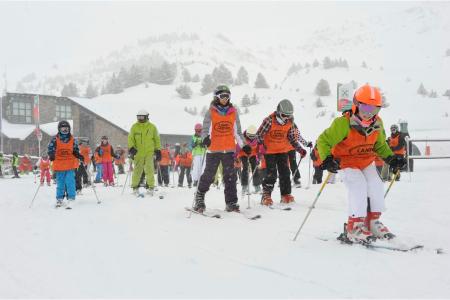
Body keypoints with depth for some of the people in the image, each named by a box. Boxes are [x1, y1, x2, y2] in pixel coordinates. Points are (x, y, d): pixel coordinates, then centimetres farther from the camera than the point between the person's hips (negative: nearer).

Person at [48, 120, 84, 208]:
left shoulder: (73, 140, 6)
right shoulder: (55, 139, 1)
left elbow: (75, 151, 14)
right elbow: (50, 149, -1)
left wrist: (79, 156, -4)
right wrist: (51, 155, -20)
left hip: (70, 165, 0)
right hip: (59, 165, 0)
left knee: (70, 182, -8)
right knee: (60, 183, 7)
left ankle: (71, 198, -3)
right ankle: (59, 199, 20)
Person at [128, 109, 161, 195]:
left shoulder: (152, 127, 6)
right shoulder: (134, 127, 7)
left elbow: (157, 139, 11)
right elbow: (130, 138, 6)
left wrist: (158, 150, 6)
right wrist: (131, 148, -9)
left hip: (149, 152, -1)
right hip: (138, 153, 1)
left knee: (149, 169, -8)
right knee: (137, 170, 2)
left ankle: (151, 187, 0)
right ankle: (135, 187, 14)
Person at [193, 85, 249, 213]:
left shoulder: (234, 112, 9)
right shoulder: (211, 112, 0)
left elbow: (237, 131, 14)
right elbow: (205, 129, -6)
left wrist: (243, 145, 7)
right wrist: (205, 138, -27)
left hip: (229, 149, 2)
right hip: (214, 149, -2)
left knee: (230, 176, 2)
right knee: (208, 175, 3)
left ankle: (231, 203, 7)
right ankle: (199, 198, 21)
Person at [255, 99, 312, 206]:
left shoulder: (290, 123, -3)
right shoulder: (269, 120, -19)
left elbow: (292, 138, 9)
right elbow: (259, 134, -14)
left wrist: (300, 149, 2)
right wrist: (261, 146, -27)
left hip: (283, 150, 4)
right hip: (269, 151, -4)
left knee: (285, 173, 3)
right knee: (271, 174, -7)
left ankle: (286, 194, 13)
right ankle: (266, 196, 0)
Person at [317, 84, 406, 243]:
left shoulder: (377, 124, -6)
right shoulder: (343, 123, -26)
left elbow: (380, 145, 12)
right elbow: (324, 141, -21)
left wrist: (391, 158, -2)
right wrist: (327, 159, -34)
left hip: (367, 162, 6)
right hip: (346, 162, -6)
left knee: (376, 185, -10)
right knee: (359, 186, -23)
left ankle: (373, 222, 7)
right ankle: (355, 226, -14)